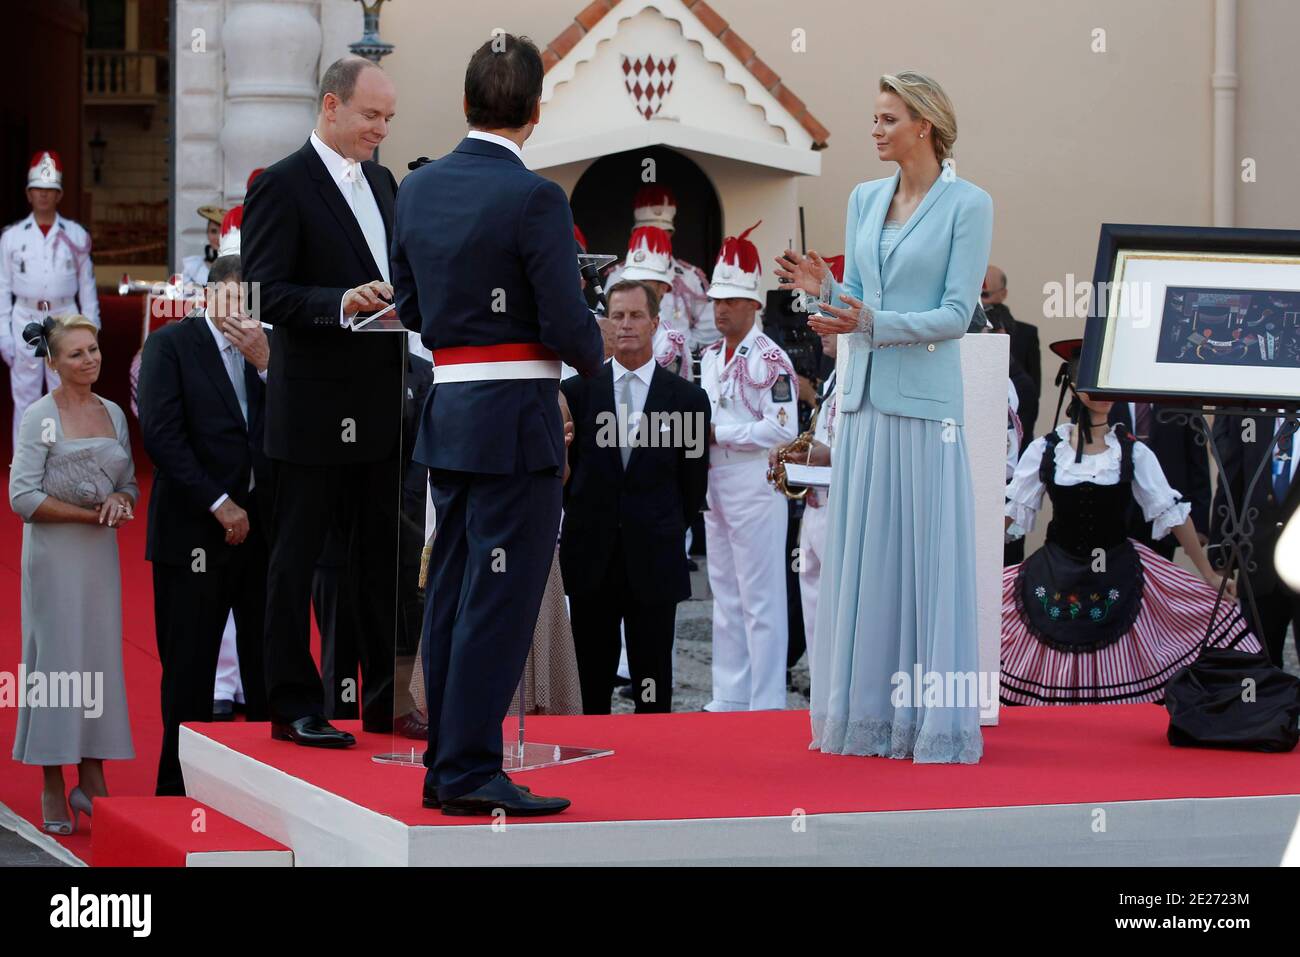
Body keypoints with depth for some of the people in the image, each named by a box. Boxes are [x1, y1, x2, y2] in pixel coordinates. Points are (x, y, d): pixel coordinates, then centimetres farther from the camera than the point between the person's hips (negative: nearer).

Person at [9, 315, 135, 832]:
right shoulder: (40, 416, -7)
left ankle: (92, 779, 13)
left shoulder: (113, 413, 9)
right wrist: (92, 514, -15)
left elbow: (130, 484, 15)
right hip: (55, 552, -5)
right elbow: (23, 498, -13)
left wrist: (120, 503, -8)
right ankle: (53, 789, 5)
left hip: (102, 553, 5)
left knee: (102, 656, 6)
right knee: (57, 658, -2)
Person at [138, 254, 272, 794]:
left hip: (262, 527, 4)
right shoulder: (171, 344, 0)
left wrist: (265, 363, -10)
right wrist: (219, 505, -12)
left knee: (267, 669, 1)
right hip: (195, 530, -4)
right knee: (189, 671, 2)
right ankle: (179, 788, 10)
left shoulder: (266, 350, 13)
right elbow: (161, 433, -8)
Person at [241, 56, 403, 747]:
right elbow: (265, 294, -16)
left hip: (383, 405, 7)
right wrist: (342, 302, -29)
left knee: (387, 559, 10)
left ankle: (388, 701, 18)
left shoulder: (382, 183, 16)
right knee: (296, 560, 2)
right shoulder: (282, 186, -8)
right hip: (313, 409, -7)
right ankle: (294, 707, 8)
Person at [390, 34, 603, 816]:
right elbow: (569, 327, -16)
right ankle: (471, 770, -3)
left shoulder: (419, 189, 6)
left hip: (446, 416, 7)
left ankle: (446, 764, 18)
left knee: (452, 595, 13)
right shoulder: (534, 198, -15)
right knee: (500, 599, -4)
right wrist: (591, 353, 5)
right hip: (516, 422, -7)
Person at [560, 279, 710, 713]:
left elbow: (693, 482, 8)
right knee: (592, 683, 7)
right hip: (590, 559, 1)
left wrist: (664, 532, 9)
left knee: (653, 691, 2)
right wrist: (585, 519, 9)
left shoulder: (687, 398, 2)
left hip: (653, 562, -1)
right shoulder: (576, 391, 4)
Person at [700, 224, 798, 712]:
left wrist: (719, 434, -15)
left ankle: (766, 702, 0)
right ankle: (730, 694, 19)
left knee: (761, 596, -4)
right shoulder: (709, 357, 13)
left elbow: (783, 428, -18)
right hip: (714, 482, 8)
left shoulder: (770, 359, -11)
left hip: (755, 484, -8)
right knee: (725, 594, 12)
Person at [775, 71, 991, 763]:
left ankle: (934, 722, 2)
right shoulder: (865, 199, 13)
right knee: (860, 555, 7)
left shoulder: (968, 204, -5)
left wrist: (871, 323, -20)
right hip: (862, 400, 6)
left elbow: (956, 313, -10)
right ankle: (865, 712, 13)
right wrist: (822, 287, -5)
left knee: (927, 556, -3)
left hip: (924, 403, -6)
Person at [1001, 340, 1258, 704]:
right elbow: (1010, 510, 5)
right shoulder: (1045, 449, 0)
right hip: (1055, 580, 0)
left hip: (1118, 577, 0)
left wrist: (1209, 576, 3)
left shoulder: (1132, 452, 0)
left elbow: (1172, 512, 2)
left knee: (1123, 687, -2)